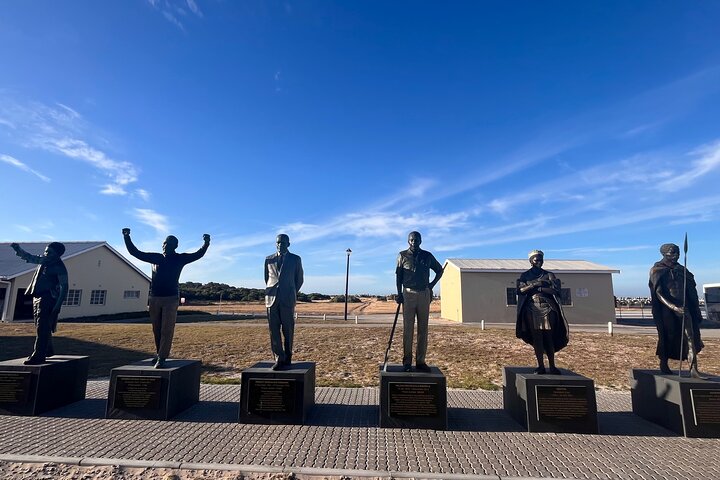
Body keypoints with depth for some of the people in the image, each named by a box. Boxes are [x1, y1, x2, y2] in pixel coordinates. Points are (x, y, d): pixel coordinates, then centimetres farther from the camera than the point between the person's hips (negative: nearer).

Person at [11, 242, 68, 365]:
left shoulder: (59, 267, -14)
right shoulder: (44, 260, 9)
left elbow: (64, 288, -16)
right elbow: (29, 257, 27)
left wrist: (58, 306, -21)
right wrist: (18, 249, 8)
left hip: (48, 299, -9)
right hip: (37, 297, 9)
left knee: (42, 328, -9)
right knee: (41, 326, 18)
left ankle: (38, 356, -6)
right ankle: (47, 351, 32)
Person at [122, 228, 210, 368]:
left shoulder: (180, 259, 0)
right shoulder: (155, 257, 9)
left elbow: (198, 254, -6)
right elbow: (135, 252, 15)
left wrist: (206, 243, -21)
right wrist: (127, 238, 9)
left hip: (171, 298, -4)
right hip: (154, 298, 4)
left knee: (167, 330, -6)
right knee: (156, 329, 12)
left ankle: (162, 358, -3)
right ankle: (159, 353, 28)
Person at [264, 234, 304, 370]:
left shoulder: (295, 259, 6)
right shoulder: (269, 260, 11)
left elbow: (299, 279, 11)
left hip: (288, 299, -2)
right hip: (272, 298, 2)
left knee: (288, 330, 3)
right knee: (274, 330, -1)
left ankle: (287, 358, 12)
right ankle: (279, 359, 3)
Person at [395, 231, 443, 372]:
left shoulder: (427, 256, 6)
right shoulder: (403, 255, 3)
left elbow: (439, 270, 17)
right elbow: (398, 275, 5)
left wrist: (432, 285, 7)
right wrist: (399, 293, -3)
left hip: (424, 294, 2)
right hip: (408, 294, -2)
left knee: (423, 329, 4)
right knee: (408, 328, -1)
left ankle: (420, 361, 10)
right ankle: (407, 361, 4)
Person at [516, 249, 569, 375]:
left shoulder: (549, 275, 11)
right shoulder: (525, 275, 11)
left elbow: (555, 290, -2)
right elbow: (520, 290, -3)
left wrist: (540, 288, -8)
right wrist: (534, 284, -13)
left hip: (547, 308, 0)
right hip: (532, 308, 0)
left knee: (549, 337, -1)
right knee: (536, 337, -1)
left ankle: (552, 366, 5)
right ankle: (540, 366, 4)